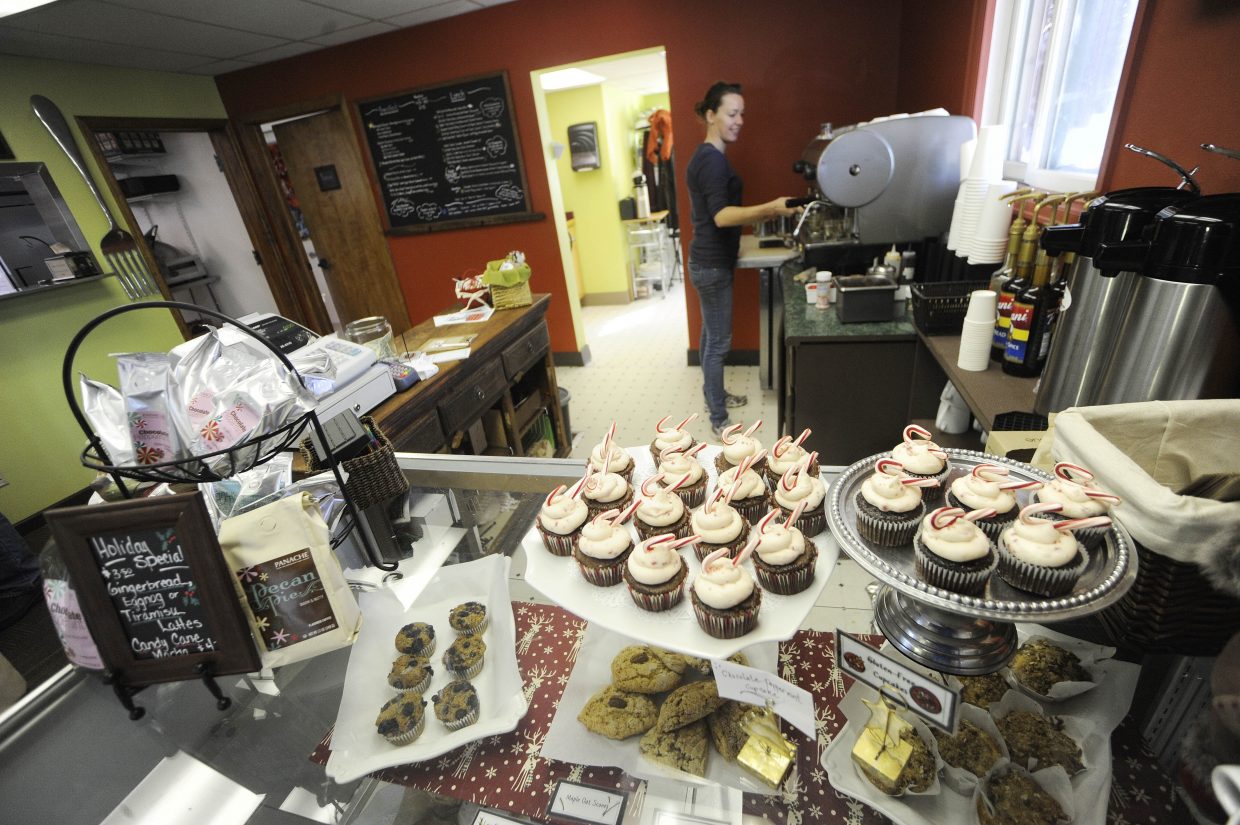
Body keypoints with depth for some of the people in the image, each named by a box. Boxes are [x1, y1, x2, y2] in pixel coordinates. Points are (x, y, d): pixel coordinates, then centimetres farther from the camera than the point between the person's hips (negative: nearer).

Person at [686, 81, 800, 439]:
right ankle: (719, 420, 7)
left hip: (710, 260, 10)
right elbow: (720, 216, -30)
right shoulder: (712, 159, -17)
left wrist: (758, 218, 18)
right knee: (719, 341, -4)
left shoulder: (708, 156, 15)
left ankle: (714, 394, 35)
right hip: (712, 264, -10)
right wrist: (769, 208, -40)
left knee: (711, 335, 19)